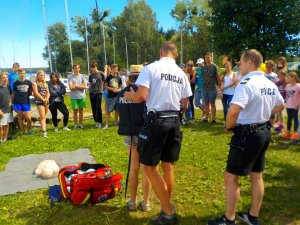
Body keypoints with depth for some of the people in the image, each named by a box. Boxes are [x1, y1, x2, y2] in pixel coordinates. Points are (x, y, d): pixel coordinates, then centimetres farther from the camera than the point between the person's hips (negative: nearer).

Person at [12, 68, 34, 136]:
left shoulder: (29, 82, 2)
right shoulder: (15, 83, 3)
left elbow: (30, 93, 14)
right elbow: (13, 93, 8)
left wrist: (30, 93, -6)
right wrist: (12, 102, 4)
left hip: (26, 102, 0)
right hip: (17, 103, 1)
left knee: (28, 118, -4)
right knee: (20, 118, 7)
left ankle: (29, 130, 18)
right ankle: (23, 132, 18)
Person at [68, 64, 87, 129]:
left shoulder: (82, 76, 2)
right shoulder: (71, 77, -3)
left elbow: (85, 86, -7)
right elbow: (71, 87, -13)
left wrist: (76, 86, -11)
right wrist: (80, 86, -9)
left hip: (82, 96, 2)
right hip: (74, 97, -1)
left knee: (81, 110, 9)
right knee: (75, 111, 5)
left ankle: (80, 124, 19)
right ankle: (75, 124, 15)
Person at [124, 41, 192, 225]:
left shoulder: (151, 68, -5)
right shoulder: (182, 74, 9)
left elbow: (141, 96, -15)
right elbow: (185, 104, 13)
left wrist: (130, 96, 7)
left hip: (156, 121, -6)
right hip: (174, 122, 6)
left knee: (150, 167, 7)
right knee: (168, 167, 16)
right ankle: (167, 210, 30)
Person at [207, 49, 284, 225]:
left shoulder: (247, 83, -21)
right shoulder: (270, 84, 7)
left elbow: (233, 111, -35)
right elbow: (280, 106, 24)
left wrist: (228, 126, -16)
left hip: (247, 135, -9)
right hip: (264, 132, 9)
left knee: (231, 177, 5)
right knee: (257, 176, 19)